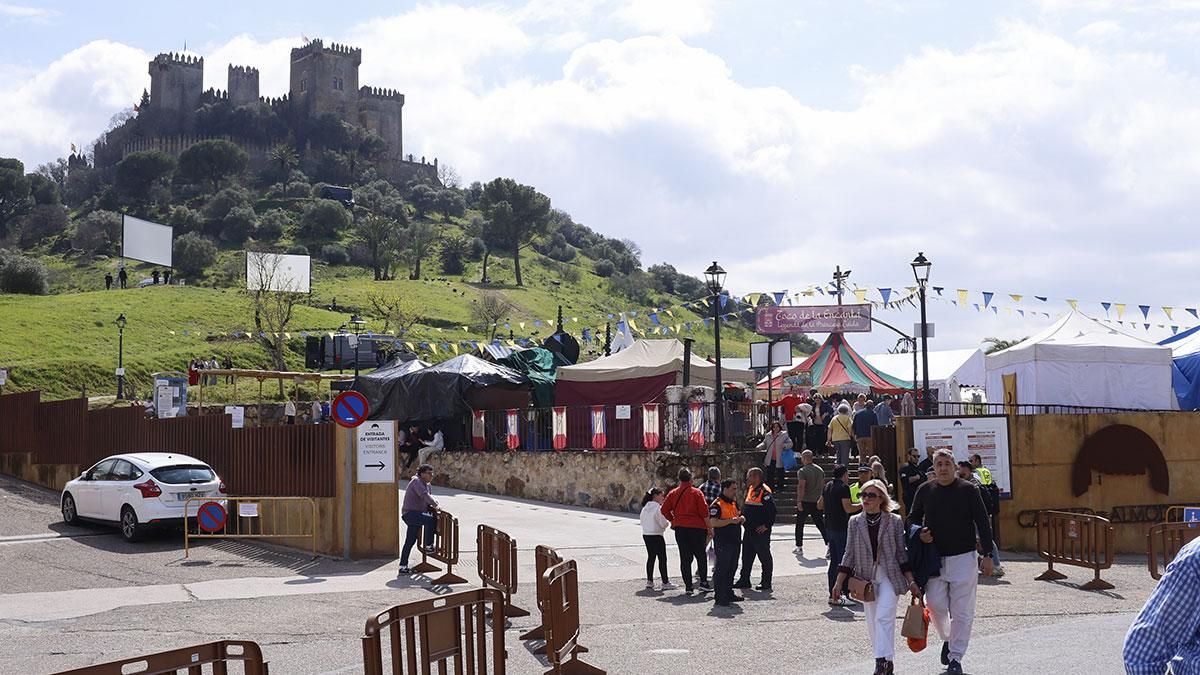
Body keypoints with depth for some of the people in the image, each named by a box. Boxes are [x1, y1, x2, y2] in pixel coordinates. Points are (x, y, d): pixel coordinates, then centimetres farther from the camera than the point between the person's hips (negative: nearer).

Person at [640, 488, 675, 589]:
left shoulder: (645, 508, 9)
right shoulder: (658, 508, -15)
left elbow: (643, 522, 12)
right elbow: (663, 523, -16)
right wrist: (668, 523, 6)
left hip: (646, 534, 8)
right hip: (656, 536, -8)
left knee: (651, 557, 15)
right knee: (662, 559, -1)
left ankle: (649, 581, 17)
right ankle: (665, 582, 0)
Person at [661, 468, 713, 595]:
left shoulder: (673, 493, 5)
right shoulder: (696, 493, -5)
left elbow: (665, 510, 5)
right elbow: (704, 512, -9)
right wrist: (709, 528, -2)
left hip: (680, 528, 3)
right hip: (697, 528, -3)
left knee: (685, 558, 5)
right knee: (701, 555, 10)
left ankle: (688, 586, 3)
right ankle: (703, 582, 6)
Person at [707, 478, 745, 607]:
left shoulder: (734, 503, 14)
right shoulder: (717, 505, -14)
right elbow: (713, 522, -23)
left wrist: (741, 518, 7)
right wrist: (730, 520, -28)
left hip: (734, 540, 9)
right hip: (722, 542, -9)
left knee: (732, 568, 15)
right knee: (721, 569, -5)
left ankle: (729, 594, 26)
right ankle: (719, 597, -2)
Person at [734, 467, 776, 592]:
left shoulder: (764, 491, -15)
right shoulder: (749, 489, 14)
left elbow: (771, 509, -19)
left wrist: (767, 525, -19)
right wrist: (742, 518, 13)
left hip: (760, 530, -9)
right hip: (748, 529, 9)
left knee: (764, 556, -1)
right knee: (746, 555, 13)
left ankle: (766, 583, 5)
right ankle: (744, 580, 20)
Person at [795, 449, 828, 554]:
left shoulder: (802, 471, -12)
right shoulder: (820, 470, 8)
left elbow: (801, 487, -20)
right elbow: (823, 486, 13)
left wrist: (799, 501, -17)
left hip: (805, 502, -5)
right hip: (817, 501, 5)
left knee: (799, 524, 8)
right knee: (820, 523, 9)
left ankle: (799, 546, 9)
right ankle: (828, 542, -4)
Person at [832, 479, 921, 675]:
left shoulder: (894, 521, -3)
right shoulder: (855, 522, 4)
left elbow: (901, 553, 2)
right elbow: (849, 554, 7)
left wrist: (911, 581, 0)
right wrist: (839, 582, 3)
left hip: (889, 576, -3)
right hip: (866, 577, 4)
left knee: (883, 617, -17)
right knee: (872, 622, 6)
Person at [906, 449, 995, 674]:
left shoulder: (968, 490, -2)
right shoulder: (925, 491, 5)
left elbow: (983, 522, 0)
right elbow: (912, 518, 17)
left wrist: (988, 555, -5)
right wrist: (919, 532, -5)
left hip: (964, 557, -2)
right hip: (935, 558, 2)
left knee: (962, 611, -1)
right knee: (935, 605, -2)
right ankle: (947, 639, 28)